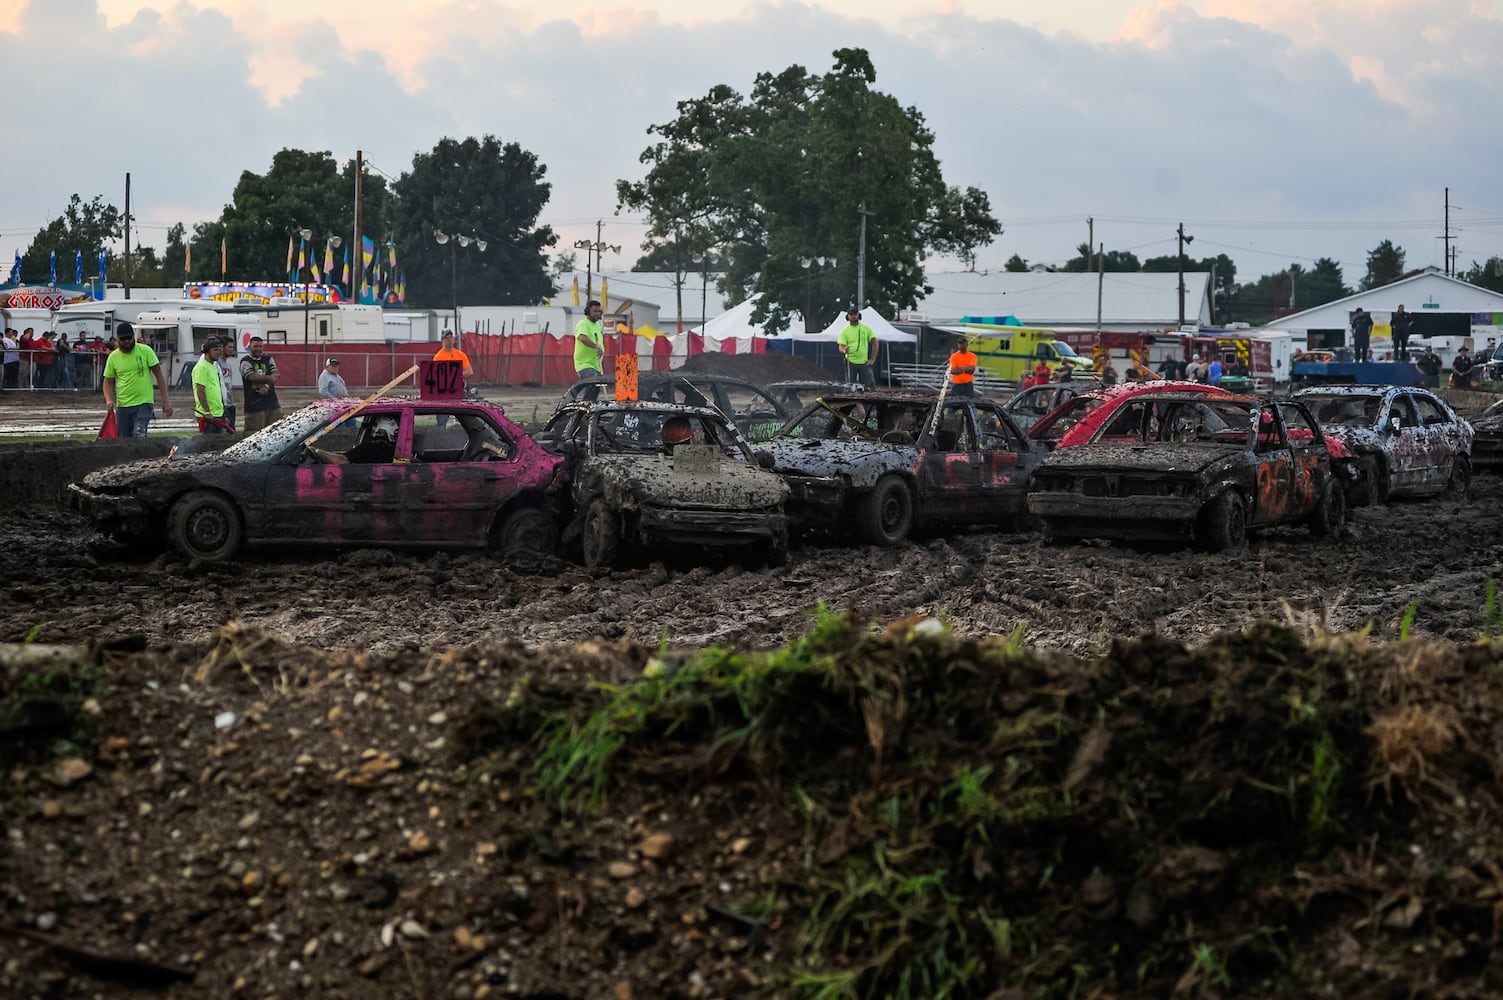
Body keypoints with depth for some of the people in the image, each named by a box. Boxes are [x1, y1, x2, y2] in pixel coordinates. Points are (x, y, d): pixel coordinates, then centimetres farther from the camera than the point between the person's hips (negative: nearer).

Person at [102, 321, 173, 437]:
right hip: (123, 405, 3)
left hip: (144, 403, -3)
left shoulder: (145, 351, -4)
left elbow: (159, 375, 0)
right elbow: (108, 382, 11)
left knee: (139, 435, -25)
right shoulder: (113, 357, 3)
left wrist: (165, 400, -5)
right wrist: (109, 400, -8)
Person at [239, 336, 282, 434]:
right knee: (254, 433, -8)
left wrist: (267, 386, -15)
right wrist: (268, 378, -24)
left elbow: (275, 375, 3)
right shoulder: (245, 361, 2)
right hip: (254, 404, -5)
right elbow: (252, 376, -14)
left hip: (272, 403, 5)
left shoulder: (268, 359, 16)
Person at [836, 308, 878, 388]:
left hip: (864, 363, 1)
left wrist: (872, 359, 1)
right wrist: (844, 350, -28)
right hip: (851, 363, -1)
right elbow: (841, 347, -3)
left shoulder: (866, 328, 6)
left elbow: (875, 342, 9)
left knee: (871, 384, -8)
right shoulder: (845, 331, 2)